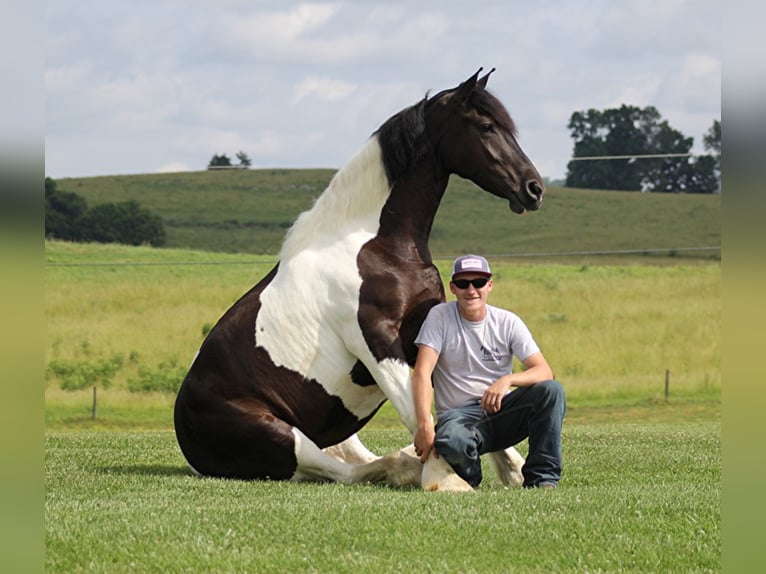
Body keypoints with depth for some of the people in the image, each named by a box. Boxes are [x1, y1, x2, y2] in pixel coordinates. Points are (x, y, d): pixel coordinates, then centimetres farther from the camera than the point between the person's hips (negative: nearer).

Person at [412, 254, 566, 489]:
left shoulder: (508, 322, 1)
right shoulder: (440, 317, -3)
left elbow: (544, 372, -8)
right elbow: (422, 373, -13)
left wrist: (507, 380, -30)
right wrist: (425, 424, -27)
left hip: (499, 408, 3)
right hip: (457, 414, -3)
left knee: (552, 390, -24)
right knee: (452, 442, -39)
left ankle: (541, 478, -15)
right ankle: (468, 477, -2)